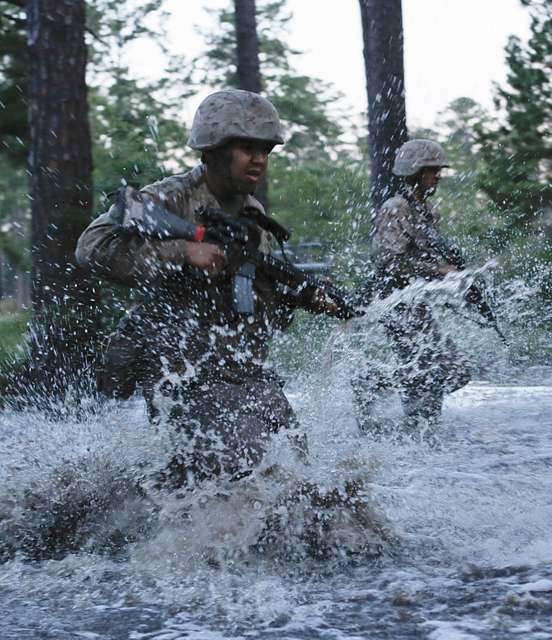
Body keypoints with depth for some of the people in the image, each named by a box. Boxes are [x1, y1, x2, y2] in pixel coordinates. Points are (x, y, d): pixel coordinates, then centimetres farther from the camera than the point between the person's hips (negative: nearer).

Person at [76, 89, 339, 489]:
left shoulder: (253, 216, 16)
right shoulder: (169, 199, -8)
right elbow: (94, 245, -24)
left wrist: (301, 298, 6)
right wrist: (183, 252, -31)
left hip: (248, 372, 8)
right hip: (185, 376, -7)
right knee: (237, 459, -23)